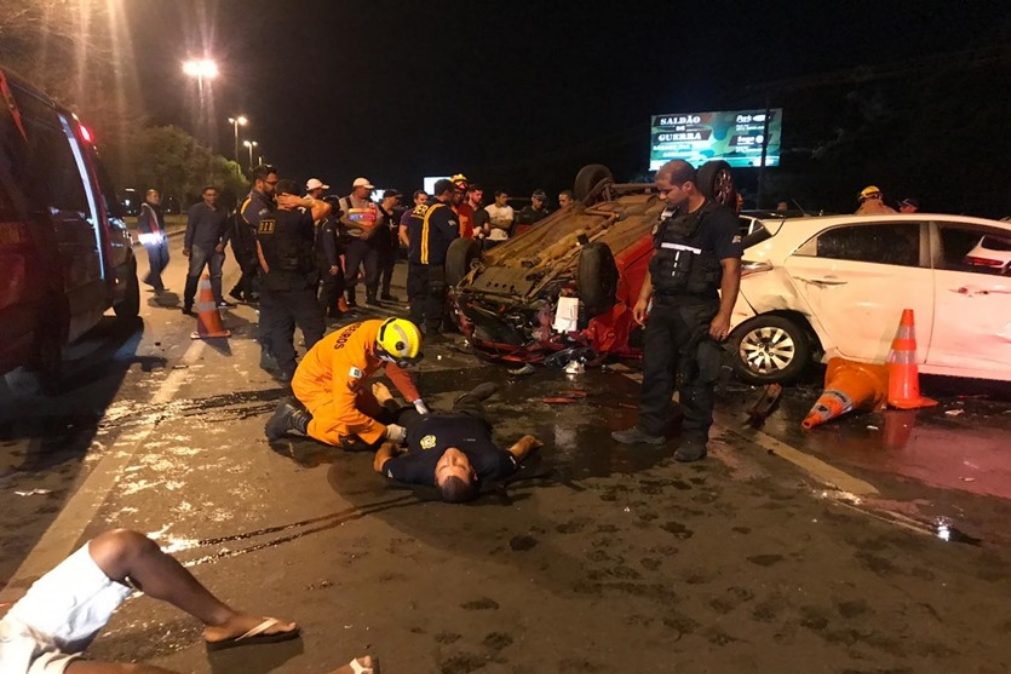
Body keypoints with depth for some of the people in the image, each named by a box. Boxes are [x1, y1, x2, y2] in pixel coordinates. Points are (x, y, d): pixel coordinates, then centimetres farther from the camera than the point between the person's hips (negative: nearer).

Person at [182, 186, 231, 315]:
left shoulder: (222, 211, 11)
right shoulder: (196, 209, -3)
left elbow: (226, 229, 16)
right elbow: (190, 228, -7)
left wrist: (223, 243, 0)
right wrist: (187, 246, -13)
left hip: (215, 248, 5)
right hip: (199, 247, -5)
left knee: (216, 275, 13)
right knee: (193, 276, -4)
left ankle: (218, 300, 25)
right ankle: (187, 305, -1)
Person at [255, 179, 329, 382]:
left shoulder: (263, 221, 7)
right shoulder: (296, 219, -16)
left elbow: (262, 254, 9)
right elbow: (325, 207, -20)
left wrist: (272, 277, 16)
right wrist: (302, 202, -8)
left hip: (273, 284, 7)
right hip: (297, 284, -7)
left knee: (279, 328, 11)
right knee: (313, 327, 3)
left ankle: (286, 369, 12)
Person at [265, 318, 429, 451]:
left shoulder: (385, 333, -19)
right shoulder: (353, 357, -39)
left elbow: (397, 371, 1)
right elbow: (343, 411, -36)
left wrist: (417, 401, -9)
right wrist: (385, 432, -28)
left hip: (339, 381, 8)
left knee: (381, 416, 8)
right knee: (354, 440, -20)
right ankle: (293, 416, -4)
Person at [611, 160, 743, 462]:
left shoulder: (719, 219, -12)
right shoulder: (668, 216, 10)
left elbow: (731, 269, -15)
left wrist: (724, 315, -20)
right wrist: (643, 298, 13)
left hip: (696, 310, -7)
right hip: (662, 305, 7)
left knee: (696, 376, 2)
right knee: (655, 369, 13)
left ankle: (695, 437, 14)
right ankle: (650, 428, 25)